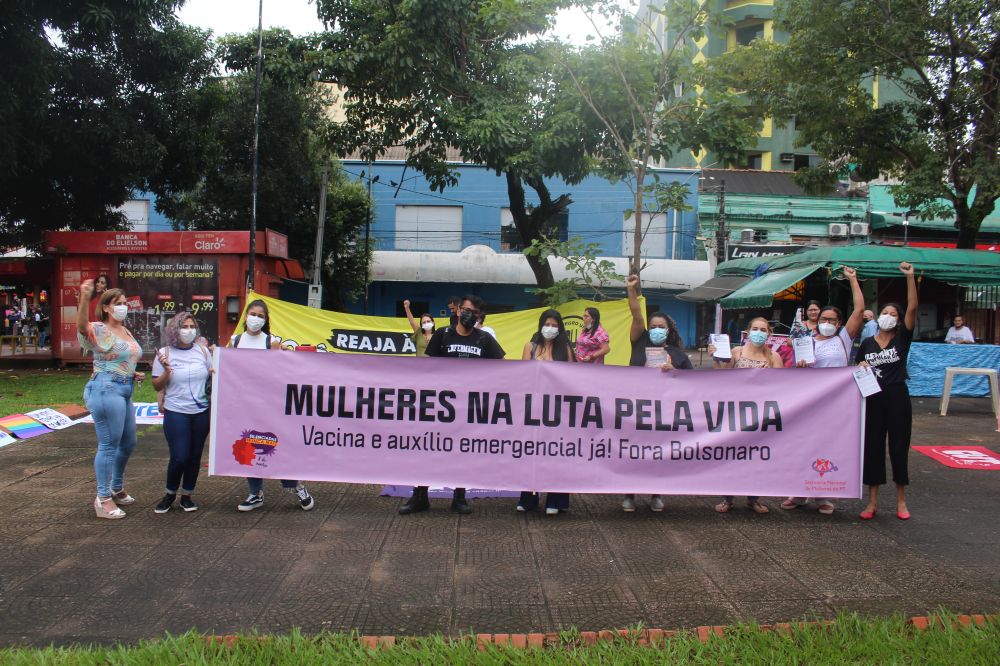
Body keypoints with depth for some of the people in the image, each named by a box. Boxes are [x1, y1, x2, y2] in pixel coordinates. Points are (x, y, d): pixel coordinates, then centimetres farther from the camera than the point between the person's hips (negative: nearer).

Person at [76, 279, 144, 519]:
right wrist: (84, 298, -51)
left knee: (128, 443, 18)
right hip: (105, 390, -9)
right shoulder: (98, 330, -10)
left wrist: (135, 375, 9)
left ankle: (117, 489, 36)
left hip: (124, 391, 9)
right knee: (109, 445, -4)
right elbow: (81, 326, -35)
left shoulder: (126, 332, 16)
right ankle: (103, 499, 7)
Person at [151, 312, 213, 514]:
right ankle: (170, 494, 16)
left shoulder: (202, 350, 6)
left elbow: (213, 375, 16)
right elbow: (156, 386, 1)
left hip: (201, 412, 3)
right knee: (179, 457, -8)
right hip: (176, 413, -3)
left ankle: (187, 496, 23)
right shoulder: (164, 353, -1)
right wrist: (166, 372, -16)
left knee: (195, 456, 6)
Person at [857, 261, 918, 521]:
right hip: (873, 400, 2)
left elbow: (912, 308, -11)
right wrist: (860, 368, -8)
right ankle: (872, 502, 13)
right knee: (872, 447, 5)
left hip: (897, 398, -2)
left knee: (899, 447, 4)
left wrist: (910, 276, -18)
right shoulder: (867, 343, 8)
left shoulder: (902, 338, 1)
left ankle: (901, 500, 18)